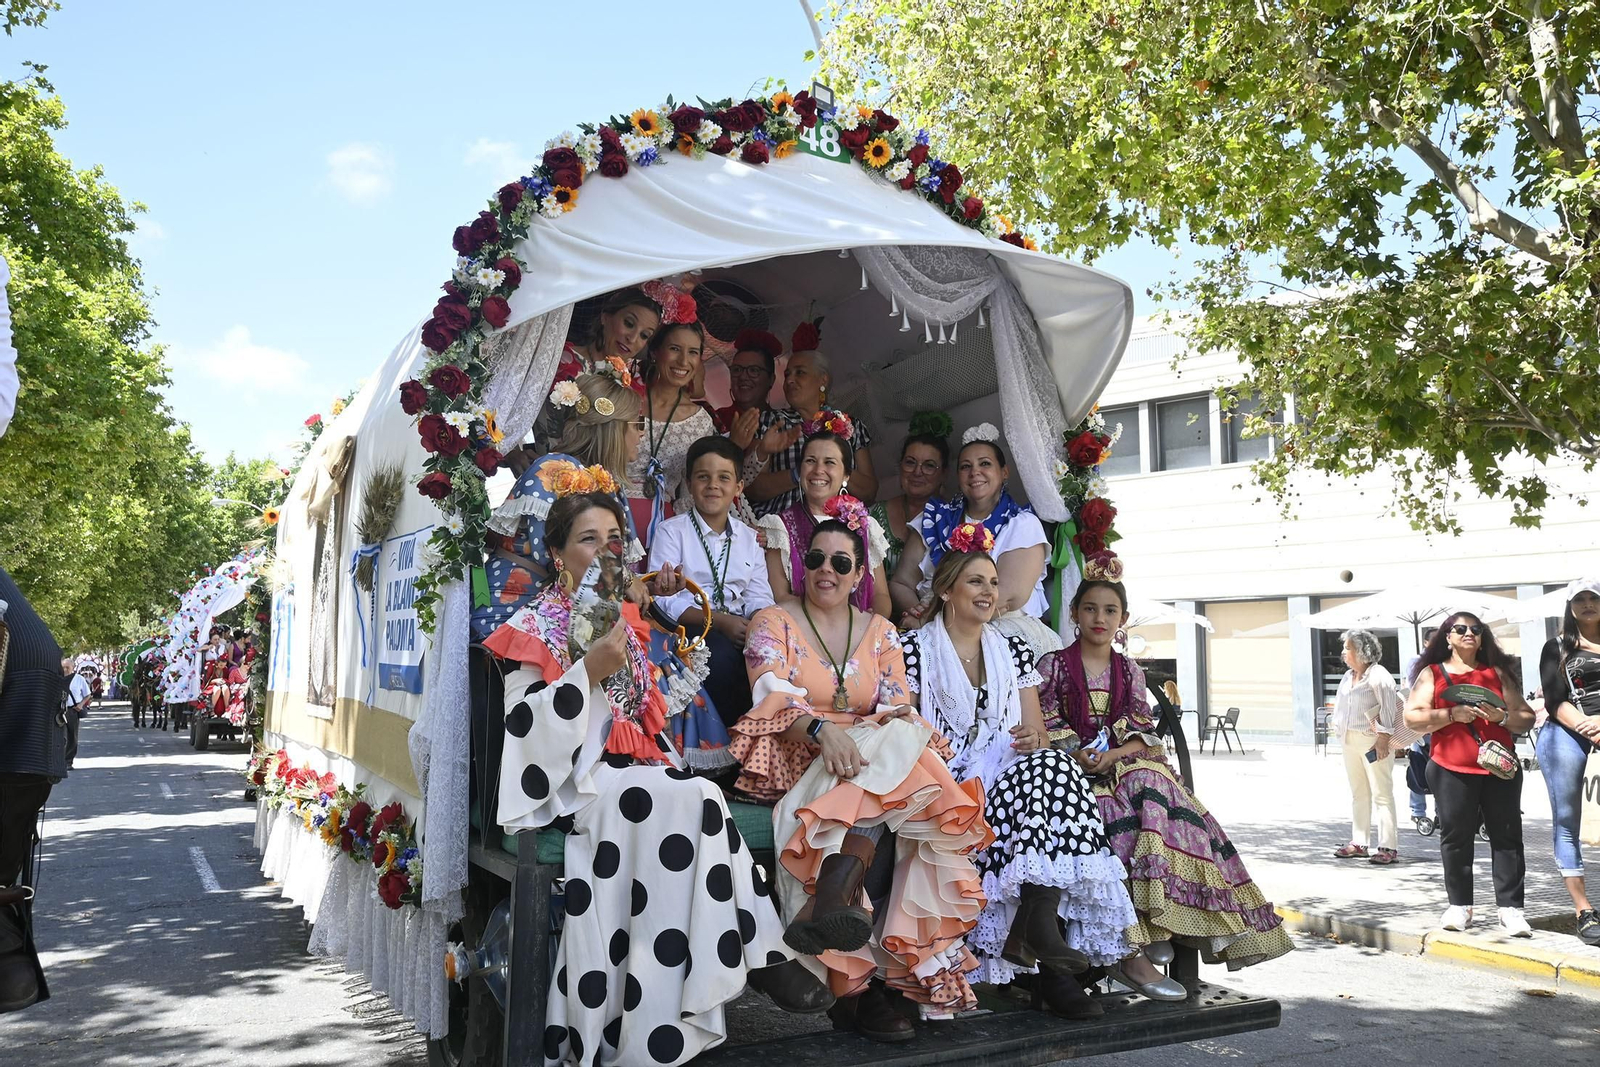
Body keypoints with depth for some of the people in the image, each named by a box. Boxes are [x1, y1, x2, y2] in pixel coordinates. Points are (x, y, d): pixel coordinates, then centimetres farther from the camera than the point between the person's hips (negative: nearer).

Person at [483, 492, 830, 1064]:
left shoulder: (625, 620, 18)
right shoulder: (536, 626, -1)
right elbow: (525, 724, -12)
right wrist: (588, 672, -20)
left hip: (635, 772, 6)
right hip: (575, 778, -6)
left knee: (695, 799, -24)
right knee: (695, 802, -27)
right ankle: (759, 954, -21)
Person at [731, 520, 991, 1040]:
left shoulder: (881, 634, 16)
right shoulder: (772, 624, 4)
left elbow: (898, 709, 7)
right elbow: (775, 702, -11)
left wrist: (904, 724, -19)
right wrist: (823, 730, -33)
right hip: (797, 761, -4)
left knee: (899, 740, -34)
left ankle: (834, 895, -43)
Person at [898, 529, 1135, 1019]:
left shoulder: (1012, 649, 19)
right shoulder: (915, 647, 5)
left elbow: (1037, 730, 16)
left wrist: (1034, 738, -9)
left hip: (1008, 777, 5)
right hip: (943, 782, -4)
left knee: (1053, 764, -30)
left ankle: (1037, 926, -33)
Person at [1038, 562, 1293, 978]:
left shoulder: (1129, 671, 17)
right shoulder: (1054, 665, 6)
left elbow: (1143, 733, 8)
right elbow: (1047, 726, -1)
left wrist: (1113, 754, -13)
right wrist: (1077, 755, -19)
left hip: (1126, 764, 3)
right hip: (1077, 771, -3)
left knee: (1149, 792, -31)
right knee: (1122, 821, -32)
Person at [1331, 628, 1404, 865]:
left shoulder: (1378, 675, -10)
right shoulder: (1347, 677, 14)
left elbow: (1389, 708, -14)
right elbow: (1339, 704, 20)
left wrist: (1383, 739, -17)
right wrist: (1338, 730, 13)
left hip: (1372, 740, -8)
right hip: (1349, 740, 8)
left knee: (1382, 794, -5)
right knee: (1358, 793, 13)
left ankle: (1388, 847, -3)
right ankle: (1358, 843, 19)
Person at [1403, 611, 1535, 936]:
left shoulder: (1497, 672, 14)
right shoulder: (1432, 673, 8)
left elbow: (1526, 718, 12)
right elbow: (1413, 717, -3)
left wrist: (1502, 716, -8)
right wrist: (1453, 714, -15)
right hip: (1451, 771, -2)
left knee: (1506, 836, -1)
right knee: (1455, 836, 1)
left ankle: (1510, 908, 4)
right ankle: (1459, 905, 11)